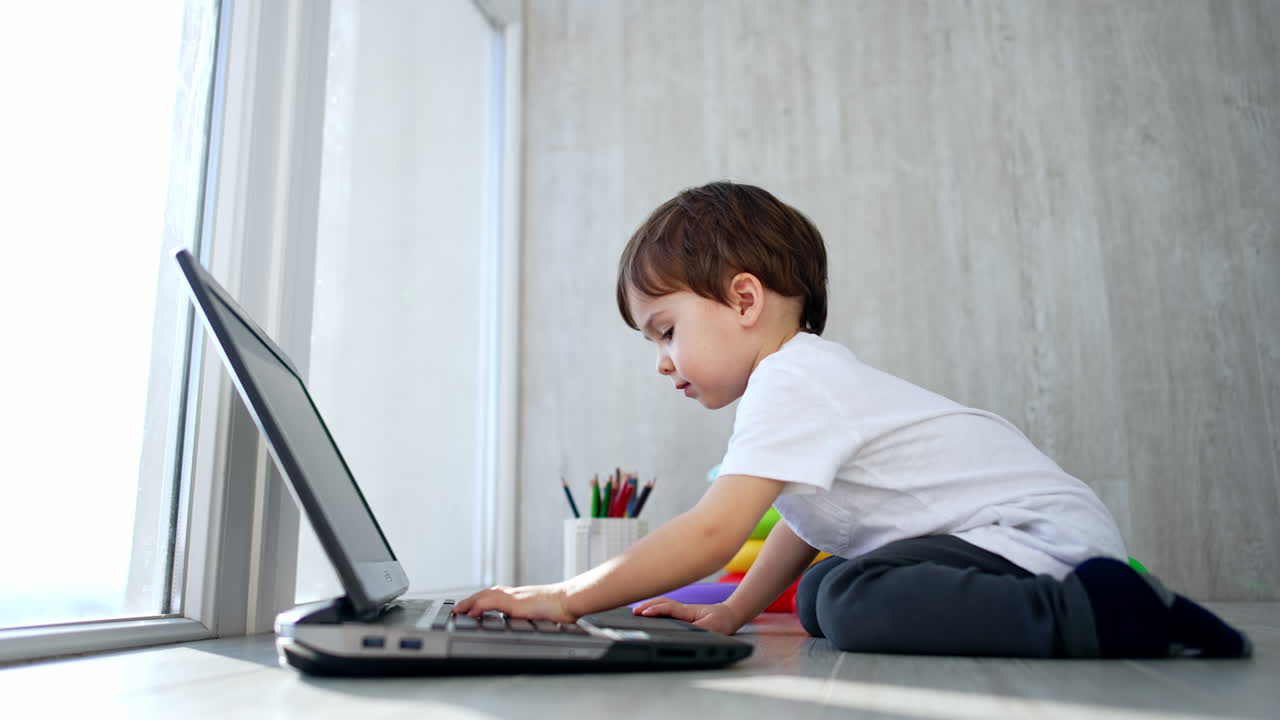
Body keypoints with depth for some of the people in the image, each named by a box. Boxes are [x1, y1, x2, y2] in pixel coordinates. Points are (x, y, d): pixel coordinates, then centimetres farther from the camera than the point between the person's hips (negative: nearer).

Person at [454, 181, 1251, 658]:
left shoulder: (791, 381, -18)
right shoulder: (812, 372, 15)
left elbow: (713, 531, -27)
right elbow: (802, 518, 23)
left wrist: (567, 597, -20)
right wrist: (731, 612, 15)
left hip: (1042, 533, -11)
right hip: (1035, 534, 11)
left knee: (854, 600, -31)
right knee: (819, 594, 17)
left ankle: (1103, 612, -19)